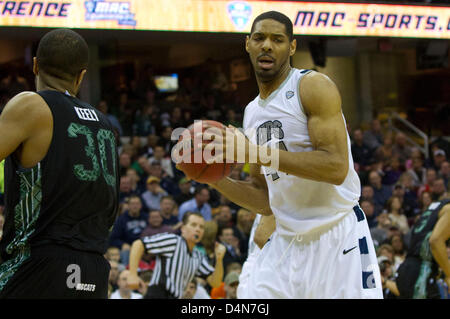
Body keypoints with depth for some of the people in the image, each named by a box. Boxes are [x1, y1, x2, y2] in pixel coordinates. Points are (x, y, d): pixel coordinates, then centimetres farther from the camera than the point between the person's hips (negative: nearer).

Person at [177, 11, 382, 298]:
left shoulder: (313, 86, -8)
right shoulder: (252, 113, 14)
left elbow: (336, 167, -21)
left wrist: (256, 152, -22)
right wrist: (216, 179, 1)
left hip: (338, 239, -6)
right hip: (287, 242, 6)